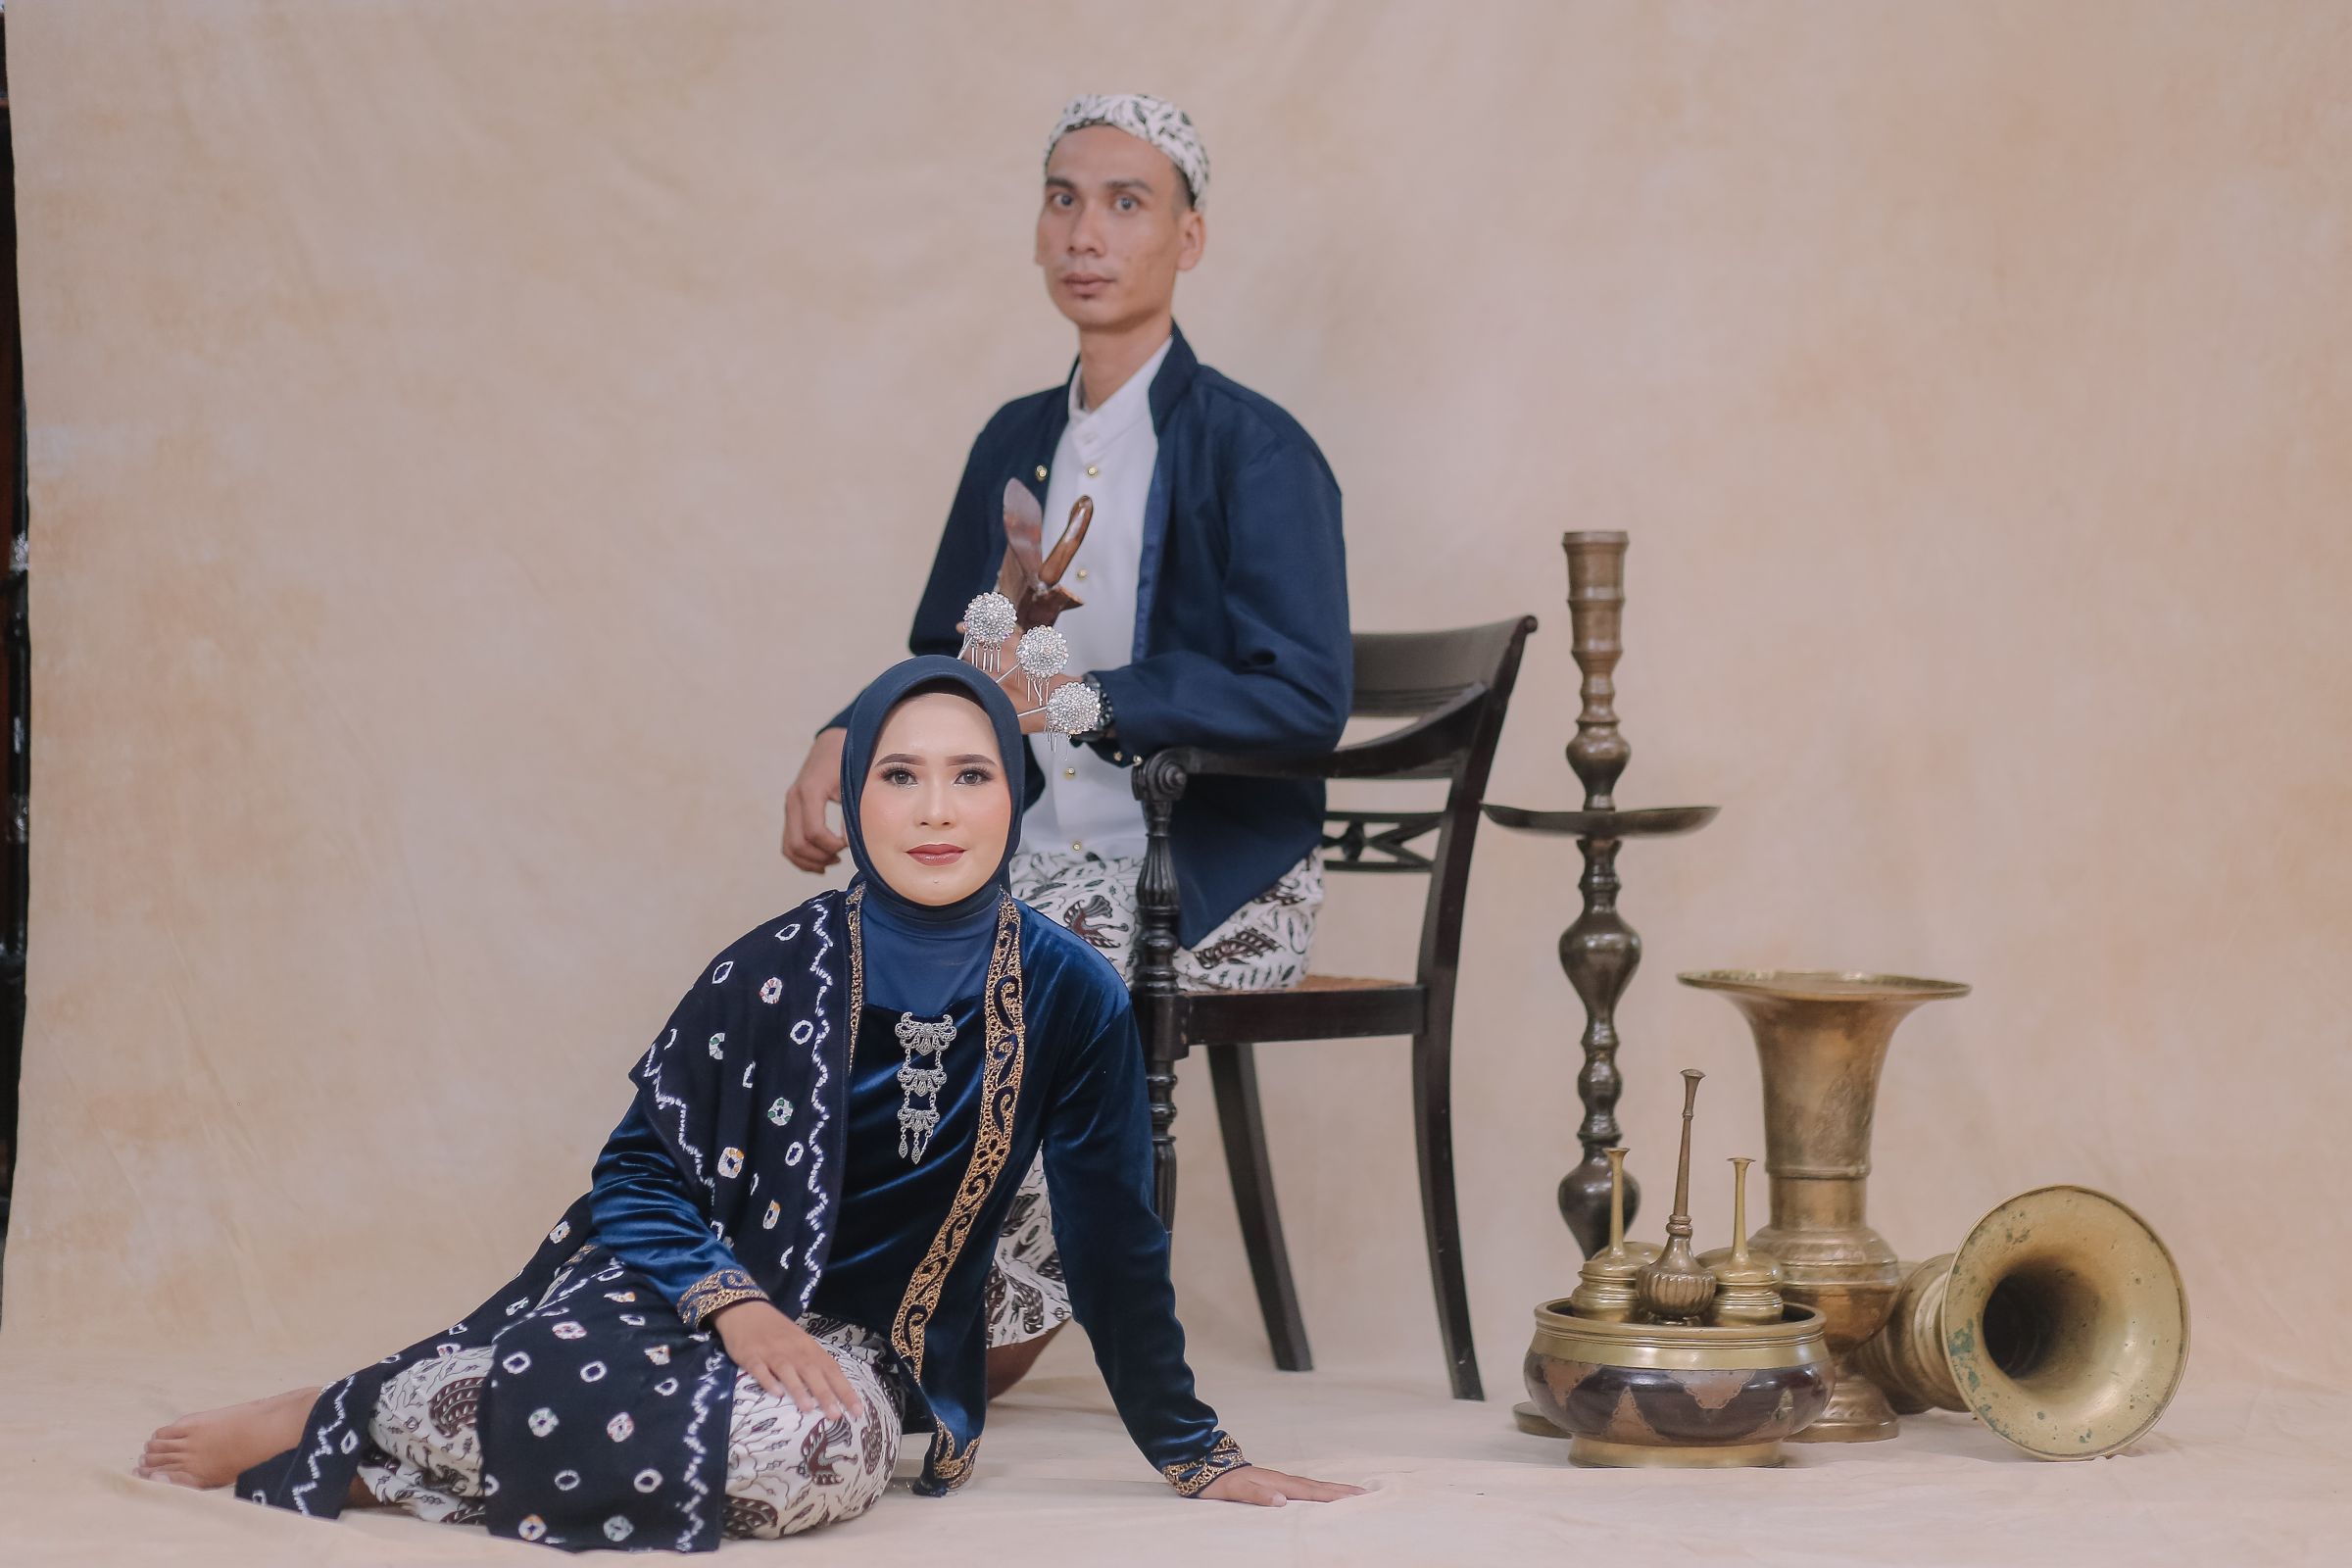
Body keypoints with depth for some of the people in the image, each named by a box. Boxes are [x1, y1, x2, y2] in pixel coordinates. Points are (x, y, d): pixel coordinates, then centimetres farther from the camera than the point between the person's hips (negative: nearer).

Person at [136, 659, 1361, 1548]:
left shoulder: (1071, 997, -4)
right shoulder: (775, 971, -7)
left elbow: (1112, 1242, 3)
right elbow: (642, 1167, -3)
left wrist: (1194, 1453, 6)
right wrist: (739, 1308, -21)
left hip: (860, 1339, 2)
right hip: (687, 1281, -2)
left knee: (822, 1459, -38)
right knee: (556, 1386, -39)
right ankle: (322, 1418, -7)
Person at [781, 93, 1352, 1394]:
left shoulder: (1253, 451, -8)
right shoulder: (1018, 443, 13)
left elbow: (1306, 701, -17)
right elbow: (942, 658, 21)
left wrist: (1086, 700, -24)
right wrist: (845, 741, -1)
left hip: (1217, 876, -6)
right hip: (1050, 847, 6)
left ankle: (1002, 1312, -10)